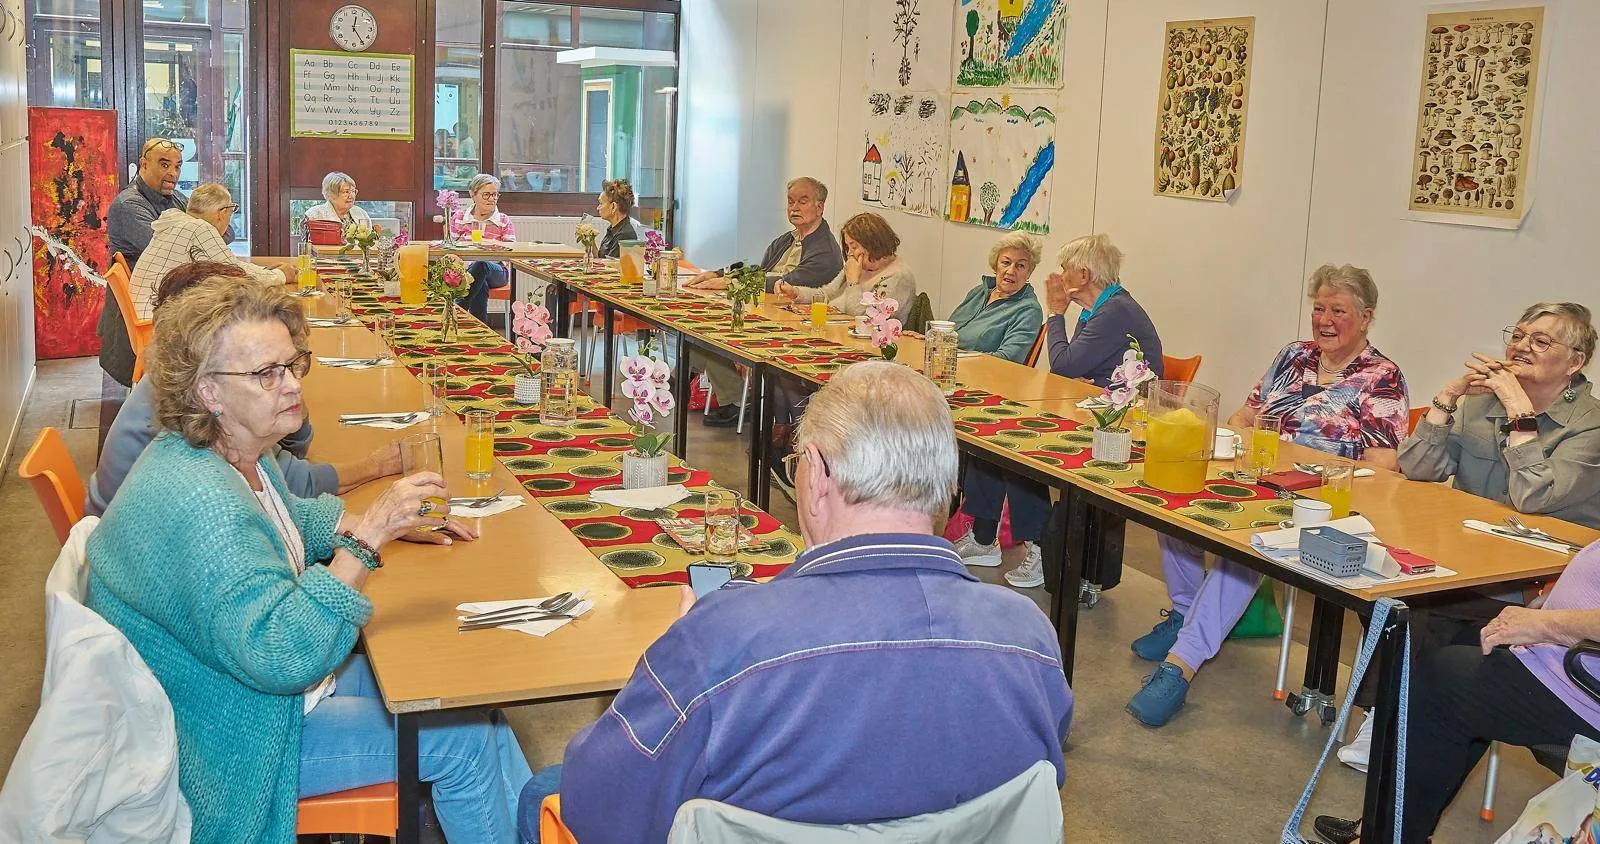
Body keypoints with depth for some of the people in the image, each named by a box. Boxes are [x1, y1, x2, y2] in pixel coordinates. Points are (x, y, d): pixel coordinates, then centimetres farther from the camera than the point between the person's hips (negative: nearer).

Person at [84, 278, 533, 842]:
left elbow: (288, 518, 22)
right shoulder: (196, 504, -31)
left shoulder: (234, 453, 1)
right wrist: (366, 539, -34)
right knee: (464, 739, -12)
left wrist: (393, 523, 8)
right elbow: (281, 655, -36)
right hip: (228, 745, -10)